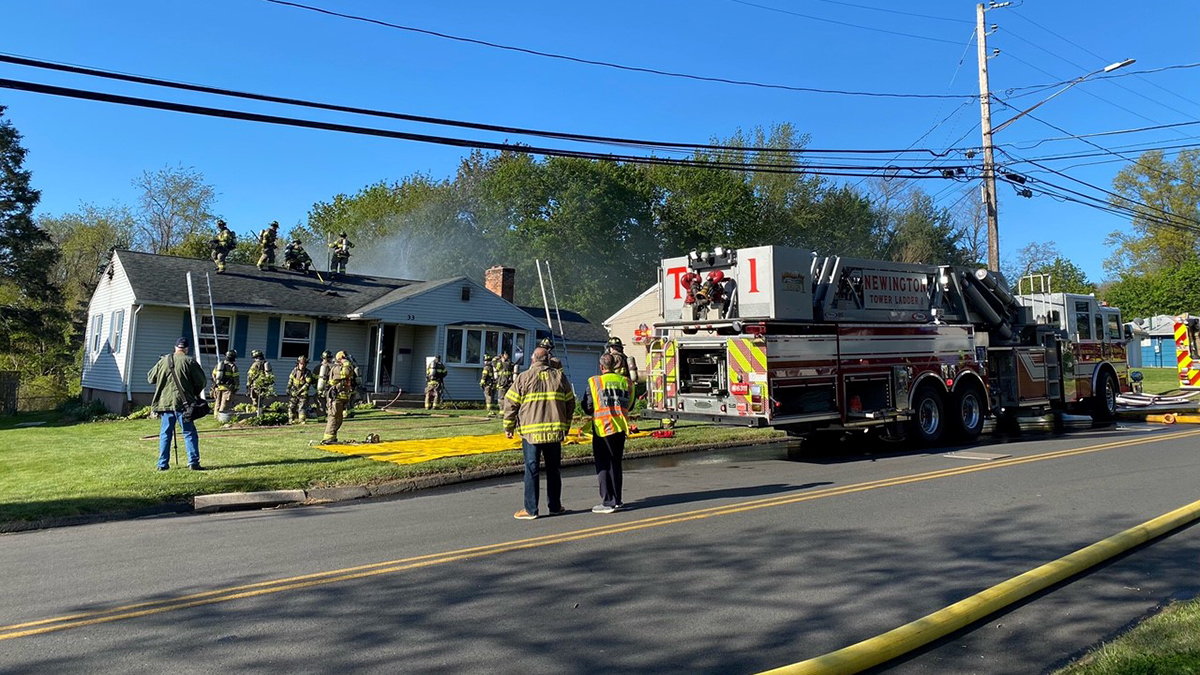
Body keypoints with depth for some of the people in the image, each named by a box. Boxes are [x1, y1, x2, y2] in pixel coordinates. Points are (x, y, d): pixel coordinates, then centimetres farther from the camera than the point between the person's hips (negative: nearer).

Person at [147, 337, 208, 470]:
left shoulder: (163, 361, 6)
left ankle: (163, 464, 13)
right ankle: (193, 462, -4)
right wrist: (196, 393, 15)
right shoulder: (190, 362, -5)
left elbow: (150, 378, 15)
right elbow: (201, 381, -3)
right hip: (183, 403, -3)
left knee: (165, 434, 11)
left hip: (165, 402, 4)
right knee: (189, 433, 1)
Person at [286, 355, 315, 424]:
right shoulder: (295, 370, 3)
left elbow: (308, 383, -13)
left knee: (302, 407, -9)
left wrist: (300, 390, -18)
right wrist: (288, 388, 12)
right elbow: (290, 379, 14)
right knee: (291, 406, 5)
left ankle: (301, 420, -8)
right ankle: (291, 420, 14)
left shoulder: (308, 372, -9)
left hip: (303, 393, -4)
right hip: (293, 392, 4)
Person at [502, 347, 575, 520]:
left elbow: (510, 404, -3)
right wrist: (565, 426, 21)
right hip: (554, 431, 3)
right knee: (553, 469, 13)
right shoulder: (559, 377, 6)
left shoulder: (523, 378, -4)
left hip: (530, 432, -3)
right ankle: (555, 506, 20)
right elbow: (570, 403, 11)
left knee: (531, 470, 3)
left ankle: (531, 510, 6)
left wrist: (508, 427, 9)